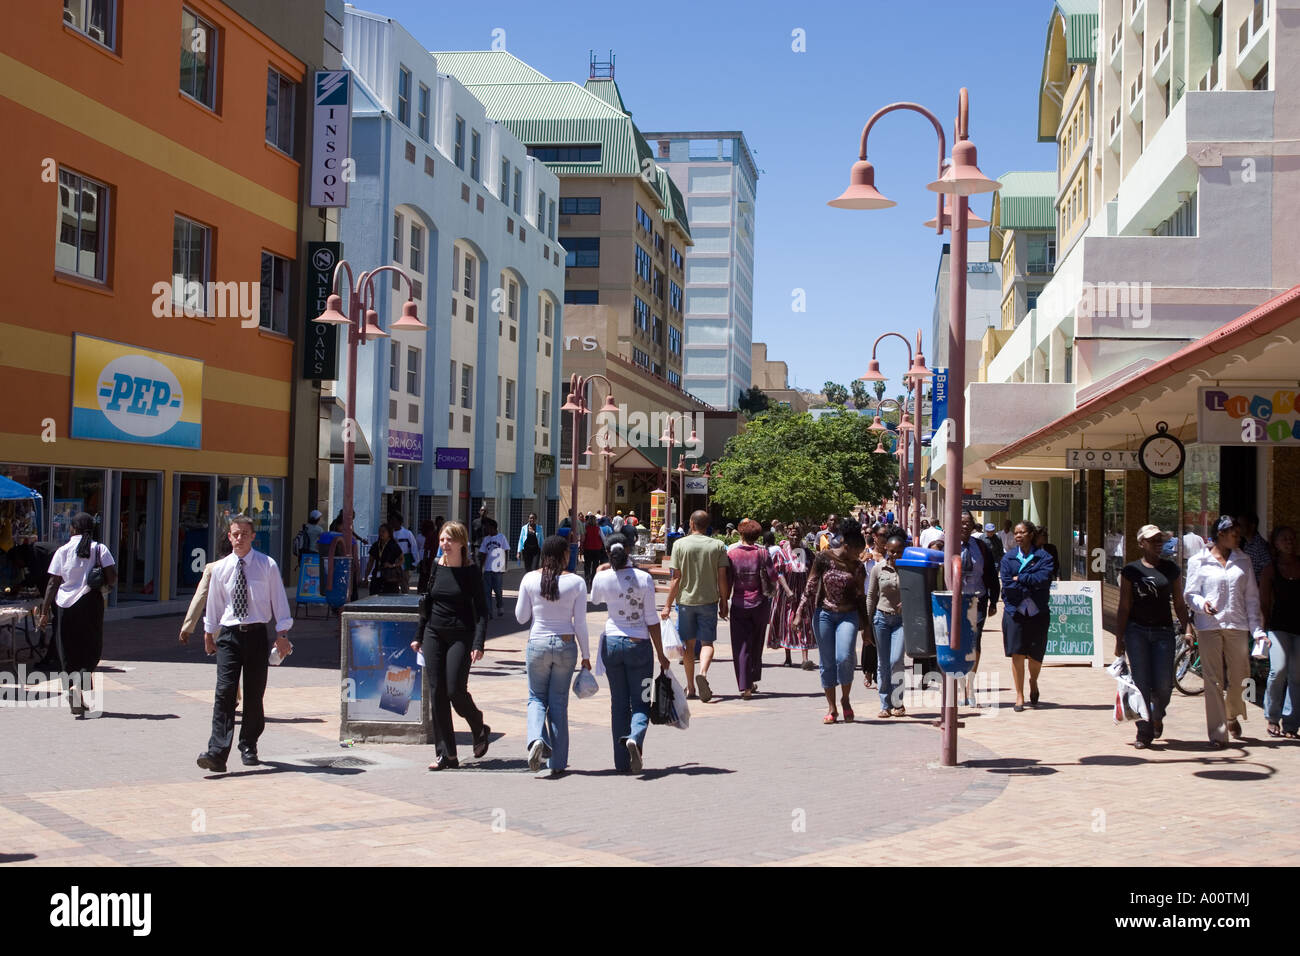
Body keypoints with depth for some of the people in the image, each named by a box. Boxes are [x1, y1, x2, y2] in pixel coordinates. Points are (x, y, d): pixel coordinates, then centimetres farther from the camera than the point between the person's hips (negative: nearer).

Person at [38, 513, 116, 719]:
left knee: (69, 654, 7)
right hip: (91, 604, 0)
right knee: (91, 651, 11)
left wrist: (45, 611, 2)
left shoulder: (63, 550, 2)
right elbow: (112, 578, -7)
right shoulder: (99, 549, 1)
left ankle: (74, 694, -7)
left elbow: (53, 583, -1)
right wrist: (104, 587, 15)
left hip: (67, 604, 0)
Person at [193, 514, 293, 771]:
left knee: (254, 694, 6)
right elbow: (213, 603, 17)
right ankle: (217, 753, -18)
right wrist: (209, 634, 20)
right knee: (225, 691, -12)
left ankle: (248, 747, 23)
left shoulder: (267, 565, 1)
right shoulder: (220, 568, 7)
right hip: (229, 635, 1)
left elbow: (278, 600, 3)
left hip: (257, 634, 0)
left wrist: (282, 634, 0)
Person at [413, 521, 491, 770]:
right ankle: (446, 755, 6)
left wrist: (478, 644, -16)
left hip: (461, 636, -5)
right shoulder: (437, 567, 7)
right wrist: (419, 636, 17)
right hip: (434, 635, 5)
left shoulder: (471, 571, -6)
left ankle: (480, 729, 21)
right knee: (436, 693, 1)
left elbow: (481, 609, -7)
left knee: (455, 690, -10)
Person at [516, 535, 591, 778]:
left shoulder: (530, 579, -4)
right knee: (559, 701, 8)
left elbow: (521, 617, 3)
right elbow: (580, 624, -2)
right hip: (566, 645, 0)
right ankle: (557, 762, 10)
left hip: (537, 644, 0)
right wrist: (585, 655, 7)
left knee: (537, 697, 15)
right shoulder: (576, 582, -5)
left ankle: (536, 738, -14)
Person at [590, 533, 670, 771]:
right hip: (639, 644, -2)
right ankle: (635, 738, -25)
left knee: (619, 703, 11)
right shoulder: (644, 579, -9)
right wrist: (661, 654, 1)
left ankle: (622, 761, 12)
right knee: (640, 702, 6)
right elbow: (651, 619, -7)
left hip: (612, 643, 2)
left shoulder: (602, 578, -5)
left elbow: (595, 600, 18)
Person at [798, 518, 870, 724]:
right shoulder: (824, 558, -4)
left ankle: (845, 700, 6)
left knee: (844, 658, -17)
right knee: (827, 662, 3)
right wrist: (801, 614, -4)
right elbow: (811, 586, 0)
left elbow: (861, 597, 12)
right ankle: (831, 708, 13)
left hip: (848, 615, 1)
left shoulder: (856, 566, 4)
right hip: (824, 613, -1)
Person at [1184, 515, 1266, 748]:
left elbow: (1251, 596, 10)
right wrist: (1202, 604, -20)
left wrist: (1257, 629, 2)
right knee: (1213, 681, -3)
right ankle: (1217, 733, 3)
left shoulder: (1243, 561, 12)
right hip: (1209, 626, -3)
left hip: (1237, 626, 3)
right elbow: (1190, 594, 2)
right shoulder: (1198, 562, 3)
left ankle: (1232, 716, 36)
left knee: (1240, 678, 6)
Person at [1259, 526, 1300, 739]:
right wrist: (1266, 626, 3)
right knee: (1278, 669, -17)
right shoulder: (1271, 568, 5)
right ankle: (1272, 719, -1)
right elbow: (1264, 602, 8)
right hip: (1279, 625, -1)